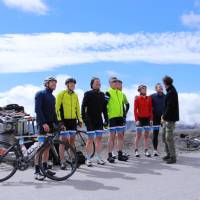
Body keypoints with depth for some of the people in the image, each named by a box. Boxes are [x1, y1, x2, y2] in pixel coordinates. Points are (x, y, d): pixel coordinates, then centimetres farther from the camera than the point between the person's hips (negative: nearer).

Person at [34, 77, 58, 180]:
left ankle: (45, 168, 17)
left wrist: (57, 124, 12)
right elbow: (37, 110, -15)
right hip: (42, 124, -8)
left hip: (50, 124, 8)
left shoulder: (52, 97, 18)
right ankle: (37, 171, -6)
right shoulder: (40, 94, -5)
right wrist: (44, 123, -22)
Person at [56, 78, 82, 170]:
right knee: (63, 140, -2)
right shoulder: (61, 94, -5)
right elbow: (57, 108, -9)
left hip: (73, 120, 5)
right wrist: (60, 121, -15)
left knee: (72, 140, 10)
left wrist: (79, 119, 12)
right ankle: (62, 162, 5)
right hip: (64, 120, -5)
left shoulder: (75, 95, 13)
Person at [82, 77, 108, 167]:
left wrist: (106, 119, 9)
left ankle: (98, 158, 15)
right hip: (90, 120, -5)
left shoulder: (102, 94, 11)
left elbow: (104, 108, 14)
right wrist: (83, 118, -14)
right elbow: (83, 106, -6)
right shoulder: (88, 94, -3)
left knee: (99, 138, 6)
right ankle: (88, 159, 5)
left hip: (99, 120, 5)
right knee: (90, 139, -4)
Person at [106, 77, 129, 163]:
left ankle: (120, 154, 17)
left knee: (121, 136, 8)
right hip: (112, 117, -6)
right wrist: (106, 117, -14)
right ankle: (110, 155, 6)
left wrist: (124, 115, 17)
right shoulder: (108, 93, -6)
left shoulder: (120, 93, 16)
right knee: (112, 136, -2)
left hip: (120, 117, 6)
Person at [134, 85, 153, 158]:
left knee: (146, 135, 6)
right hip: (140, 118, -3)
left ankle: (146, 151, 11)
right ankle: (136, 151, 8)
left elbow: (150, 109, 8)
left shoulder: (149, 98, 7)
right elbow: (135, 110, -5)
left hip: (147, 118, 3)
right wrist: (136, 119, -11)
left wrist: (151, 119, 2)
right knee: (138, 135, 1)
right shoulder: (137, 98, -2)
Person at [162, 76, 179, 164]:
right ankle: (168, 154, 24)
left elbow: (170, 107, -22)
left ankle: (173, 157, 2)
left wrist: (164, 117, -17)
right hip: (167, 118, 10)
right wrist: (164, 115, 14)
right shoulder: (170, 91, 13)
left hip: (170, 118, -10)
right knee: (164, 136, 15)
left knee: (169, 138, -6)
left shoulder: (171, 92, -17)